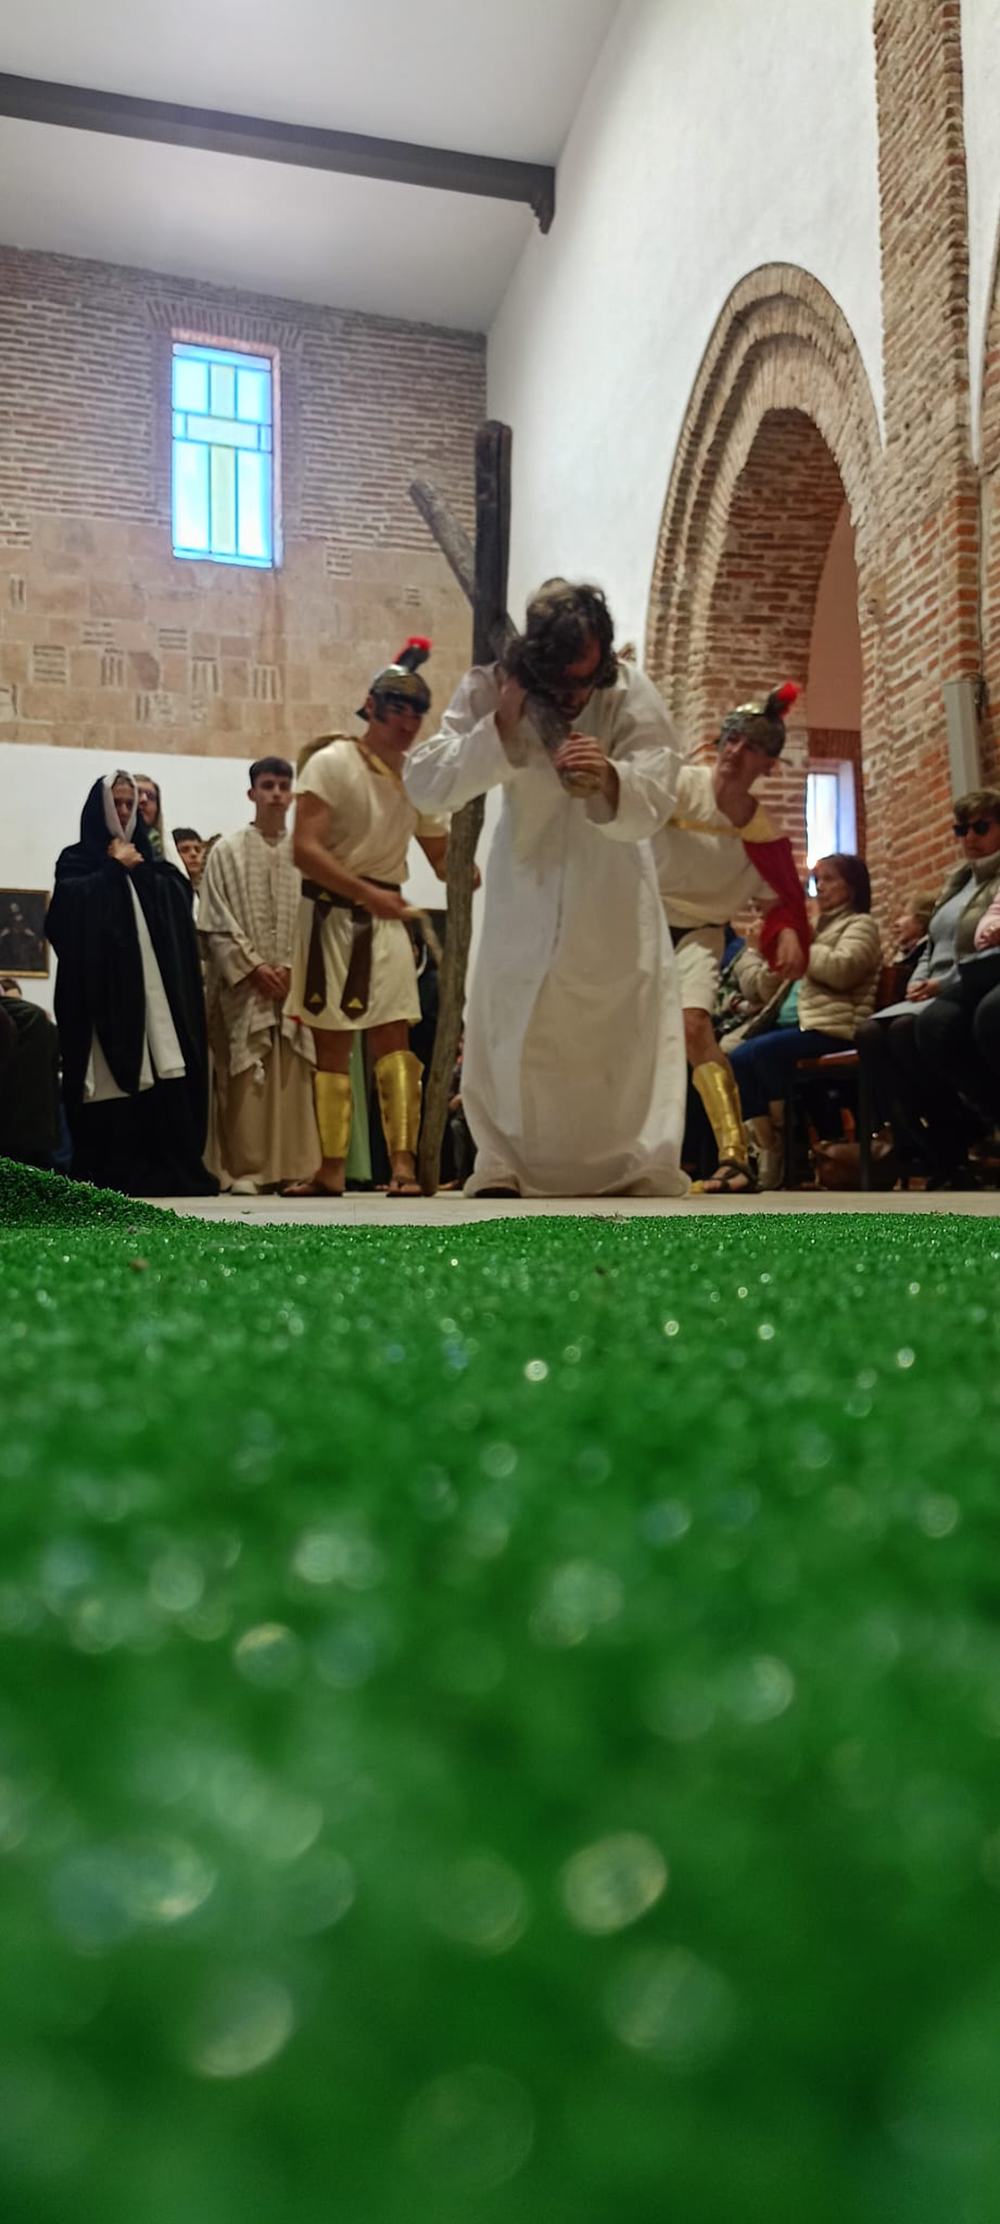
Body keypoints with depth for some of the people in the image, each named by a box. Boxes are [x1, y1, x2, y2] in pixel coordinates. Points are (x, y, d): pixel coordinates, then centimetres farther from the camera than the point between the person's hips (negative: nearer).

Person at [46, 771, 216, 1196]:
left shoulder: (150, 862, 25)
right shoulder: (76, 860, 12)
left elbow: (182, 895, 7)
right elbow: (72, 902, -9)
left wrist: (138, 868, 0)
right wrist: (116, 868, -1)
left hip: (154, 985, 3)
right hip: (103, 989, -3)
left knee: (165, 1078, -7)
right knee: (110, 1080, -11)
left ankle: (166, 1172, -7)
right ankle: (109, 1173, -10)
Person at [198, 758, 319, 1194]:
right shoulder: (228, 851, 7)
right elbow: (217, 922, 1)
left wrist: (294, 967, -7)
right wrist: (253, 967, -9)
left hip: (296, 983, 2)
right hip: (243, 983, -2)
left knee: (294, 1078, -3)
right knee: (246, 1080, -5)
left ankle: (295, 1167, -1)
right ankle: (248, 1169, -2)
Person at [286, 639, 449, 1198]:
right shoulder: (331, 763, -5)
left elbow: (445, 858, 14)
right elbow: (307, 850, -15)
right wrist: (367, 893, -25)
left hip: (387, 920, 3)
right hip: (332, 916, -3)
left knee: (393, 1037, -9)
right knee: (332, 1044, 4)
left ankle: (404, 1163, -14)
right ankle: (332, 1168, 10)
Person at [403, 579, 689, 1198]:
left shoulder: (633, 693, -22)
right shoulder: (489, 689, -19)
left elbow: (653, 804, -31)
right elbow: (425, 785, -26)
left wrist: (610, 782, -53)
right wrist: (499, 728, -38)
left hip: (614, 889, -1)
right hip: (528, 885, 1)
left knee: (633, 1030, -6)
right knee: (509, 1027, 1)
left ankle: (646, 1166, 3)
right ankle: (502, 1164, 13)